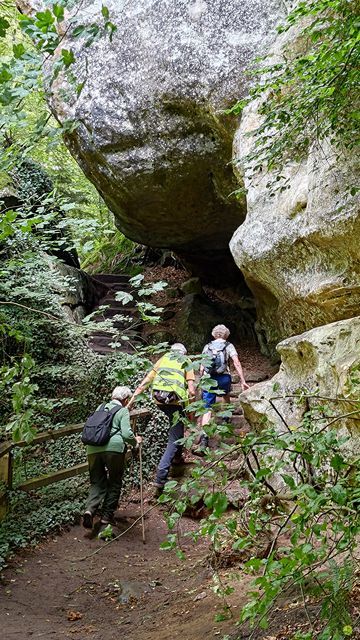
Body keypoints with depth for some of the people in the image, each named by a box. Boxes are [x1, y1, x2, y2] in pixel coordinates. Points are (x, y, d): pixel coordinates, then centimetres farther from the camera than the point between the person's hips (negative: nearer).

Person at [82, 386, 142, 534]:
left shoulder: (100, 408, 22)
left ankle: (89, 510, -12)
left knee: (97, 483, 13)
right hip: (113, 447, -4)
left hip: (93, 448, 4)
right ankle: (106, 519, 10)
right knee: (114, 483, 11)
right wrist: (135, 441, 15)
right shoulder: (123, 411, 6)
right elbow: (126, 433, -5)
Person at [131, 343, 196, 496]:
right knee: (174, 440, -1)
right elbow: (191, 389, 2)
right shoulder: (186, 362, 14)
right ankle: (160, 478, -11)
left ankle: (177, 455, 36)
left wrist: (133, 397, 12)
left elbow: (146, 381, 13)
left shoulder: (163, 358, 21)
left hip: (158, 398, 4)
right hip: (175, 400, -4)